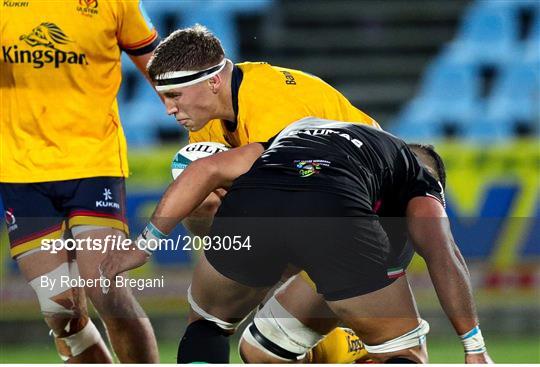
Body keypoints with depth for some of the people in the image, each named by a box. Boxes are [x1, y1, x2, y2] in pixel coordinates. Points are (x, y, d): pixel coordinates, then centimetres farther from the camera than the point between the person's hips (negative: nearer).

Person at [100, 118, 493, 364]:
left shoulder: (296, 132, 43)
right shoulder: (419, 181, 33)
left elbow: (208, 168, 32)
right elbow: (442, 255, 14)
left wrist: (145, 244, 34)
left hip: (248, 207, 3)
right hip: (337, 218, -3)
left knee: (209, 324, 33)